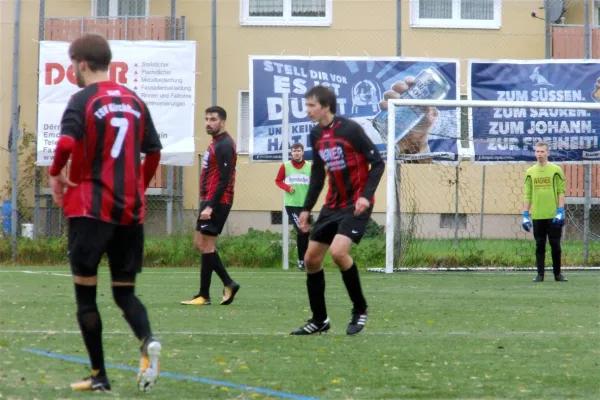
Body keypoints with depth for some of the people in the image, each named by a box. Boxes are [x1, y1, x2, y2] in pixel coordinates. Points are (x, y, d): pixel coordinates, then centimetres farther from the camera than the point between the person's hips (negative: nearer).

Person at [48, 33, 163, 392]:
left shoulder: (83, 99, -7)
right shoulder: (135, 101, 10)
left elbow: (67, 143, -22)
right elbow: (154, 152, 13)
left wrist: (56, 174, -3)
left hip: (91, 208, -5)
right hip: (130, 211, 5)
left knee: (86, 294, 7)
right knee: (125, 291, 11)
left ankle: (99, 376, 7)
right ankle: (147, 341, -19)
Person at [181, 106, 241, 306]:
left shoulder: (224, 145, -14)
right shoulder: (216, 143, 16)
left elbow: (224, 180, -20)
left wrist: (210, 206, -24)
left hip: (216, 202, -10)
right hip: (209, 200, 10)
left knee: (206, 245, -7)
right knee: (200, 243, 11)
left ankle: (204, 295, -3)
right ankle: (228, 283, 14)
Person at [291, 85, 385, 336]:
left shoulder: (350, 129, -16)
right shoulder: (316, 135, 6)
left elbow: (377, 162, -14)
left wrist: (366, 195, -25)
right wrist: (307, 208, 16)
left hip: (356, 204, -8)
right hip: (333, 204, 8)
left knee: (338, 251, -25)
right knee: (311, 258, 5)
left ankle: (360, 309, -6)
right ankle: (319, 320, 19)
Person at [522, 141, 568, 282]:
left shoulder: (556, 170, 1)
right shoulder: (530, 172, 9)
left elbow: (561, 192, -1)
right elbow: (527, 195, 10)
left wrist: (560, 211, -10)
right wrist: (525, 215, 4)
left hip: (553, 216, -2)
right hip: (537, 216, 2)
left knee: (556, 245, 2)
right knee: (539, 246, 4)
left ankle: (557, 273, 11)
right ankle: (540, 274, 8)